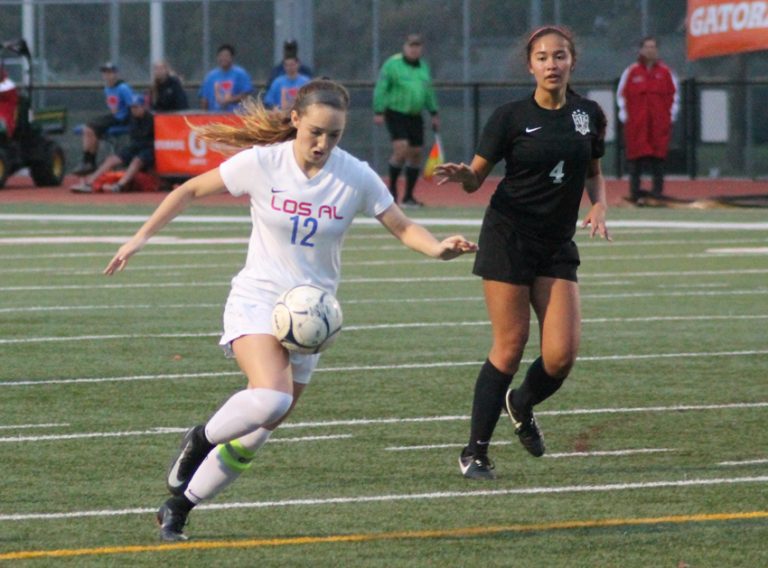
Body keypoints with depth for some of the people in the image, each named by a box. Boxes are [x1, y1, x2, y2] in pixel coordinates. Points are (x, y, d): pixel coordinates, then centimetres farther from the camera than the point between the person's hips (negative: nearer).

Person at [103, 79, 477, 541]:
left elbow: (403, 227, 0)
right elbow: (190, 191, 1)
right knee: (270, 398, -31)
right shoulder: (261, 164, -10)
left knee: (256, 434, 3)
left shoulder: (357, 178, -6)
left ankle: (179, 507, 20)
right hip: (257, 299, -3)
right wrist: (142, 237, -1)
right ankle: (201, 440, -2)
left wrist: (438, 248, -20)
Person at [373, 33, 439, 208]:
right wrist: (379, 112, -15)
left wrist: (434, 114, 19)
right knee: (401, 149, -20)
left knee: (415, 153, 4)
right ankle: (392, 189, -3)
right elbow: (381, 89, -8)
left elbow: (428, 92, 22)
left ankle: (408, 196, 12)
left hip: (415, 117, 6)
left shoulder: (423, 67, 13)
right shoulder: (392, 64, -6)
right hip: (396, 114, -6)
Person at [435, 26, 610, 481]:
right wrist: (461, 175, -26)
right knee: (510, 346, -8)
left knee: (562, 354, -7)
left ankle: (522, 404, 27)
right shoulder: (512, 117, -6)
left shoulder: (589, 115, 5)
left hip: (558, 247, 4)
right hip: (508, 238, -4)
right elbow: (476, 178, -3)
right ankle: (475, 452, 2)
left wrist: (600, 206, -1)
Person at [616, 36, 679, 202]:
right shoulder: (631, 71, 4)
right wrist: (624, 115, 3)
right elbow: (621, 94, 10)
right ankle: (634, 193, 3)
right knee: (635, 158, -2)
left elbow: (675, 93, 14)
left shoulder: (665, 72, 7)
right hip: (636, 124, -1)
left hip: (659, 124, 1)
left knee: (658, 157, 0)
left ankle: (657, 192, 6)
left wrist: (672, 114, 7)